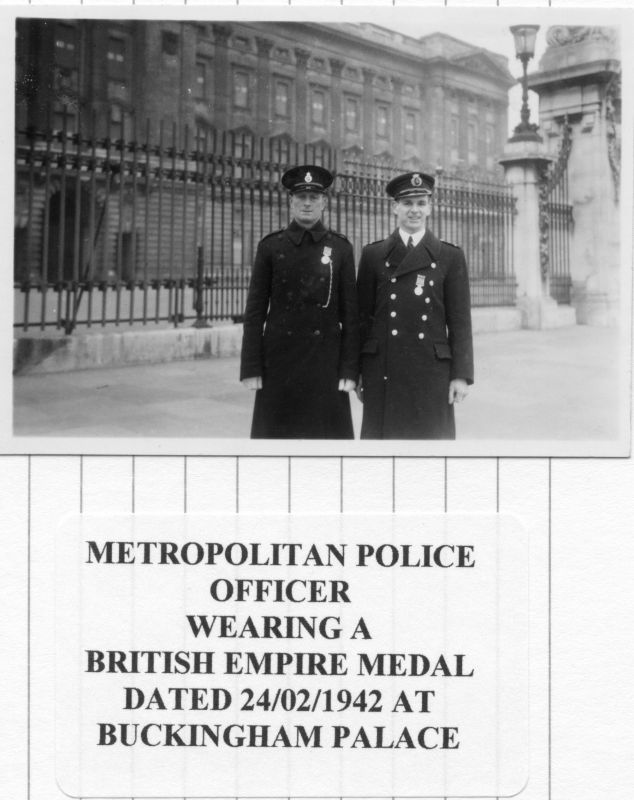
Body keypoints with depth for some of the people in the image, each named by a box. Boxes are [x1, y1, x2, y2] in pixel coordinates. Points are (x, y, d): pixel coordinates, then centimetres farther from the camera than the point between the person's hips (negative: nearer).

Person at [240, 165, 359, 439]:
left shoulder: (340, 248, 6)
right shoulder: (270, 247, 5)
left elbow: (350, 313, 4)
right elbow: (255, 311, 3)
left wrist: (350, 369, -2)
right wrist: (251, 367, -3)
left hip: (326, 361, 0)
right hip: (279, 360, 0)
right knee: (275, 436, 2)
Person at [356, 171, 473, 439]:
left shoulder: (450, 257, 8)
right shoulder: (373, 255, 9)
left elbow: (459, 321, 5)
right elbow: (363, 316, 9)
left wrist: (461, 375, -1)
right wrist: (356, 373, 5)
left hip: (431, 371, 0)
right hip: (383, 373, 1)